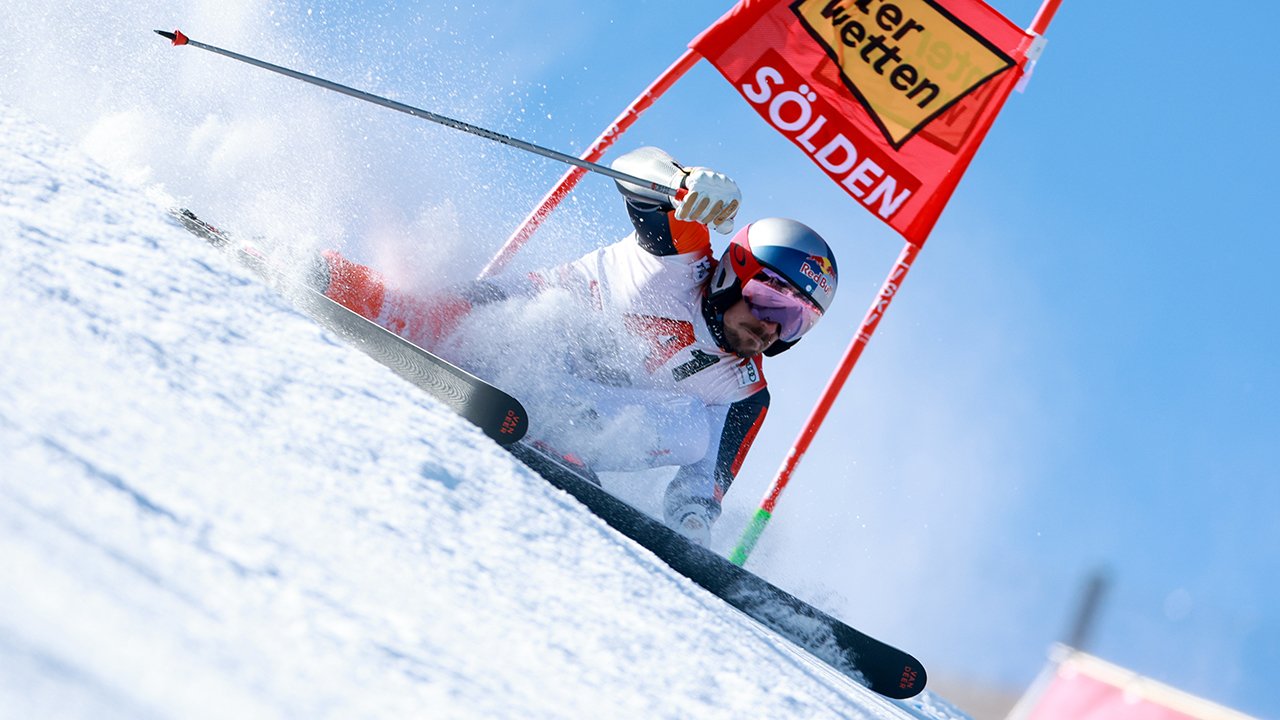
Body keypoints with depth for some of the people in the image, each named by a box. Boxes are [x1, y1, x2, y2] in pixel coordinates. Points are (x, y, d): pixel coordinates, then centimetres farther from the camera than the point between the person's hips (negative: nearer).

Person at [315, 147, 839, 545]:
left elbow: (707, 477, 0)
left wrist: (694, 521, -24)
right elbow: (636, 166, -18)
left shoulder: (743, 396, 3)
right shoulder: (681, 260, -9)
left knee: (693, 431, -22)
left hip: (575, 389, 5)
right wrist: (692, 183, -41)